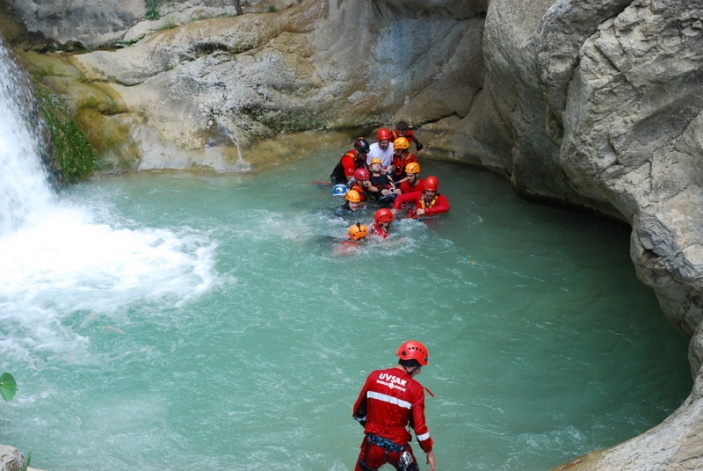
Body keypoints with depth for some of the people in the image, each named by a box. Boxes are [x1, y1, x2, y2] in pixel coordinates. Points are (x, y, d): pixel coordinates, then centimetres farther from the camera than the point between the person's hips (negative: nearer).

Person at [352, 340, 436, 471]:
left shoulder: (374, 377, -5)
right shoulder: (415, 389, -14)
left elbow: (358, 412, 3)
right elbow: (419, 426, -13)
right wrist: (429, 452, 1)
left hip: (372, 445, 2)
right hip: (399, 448, -2)